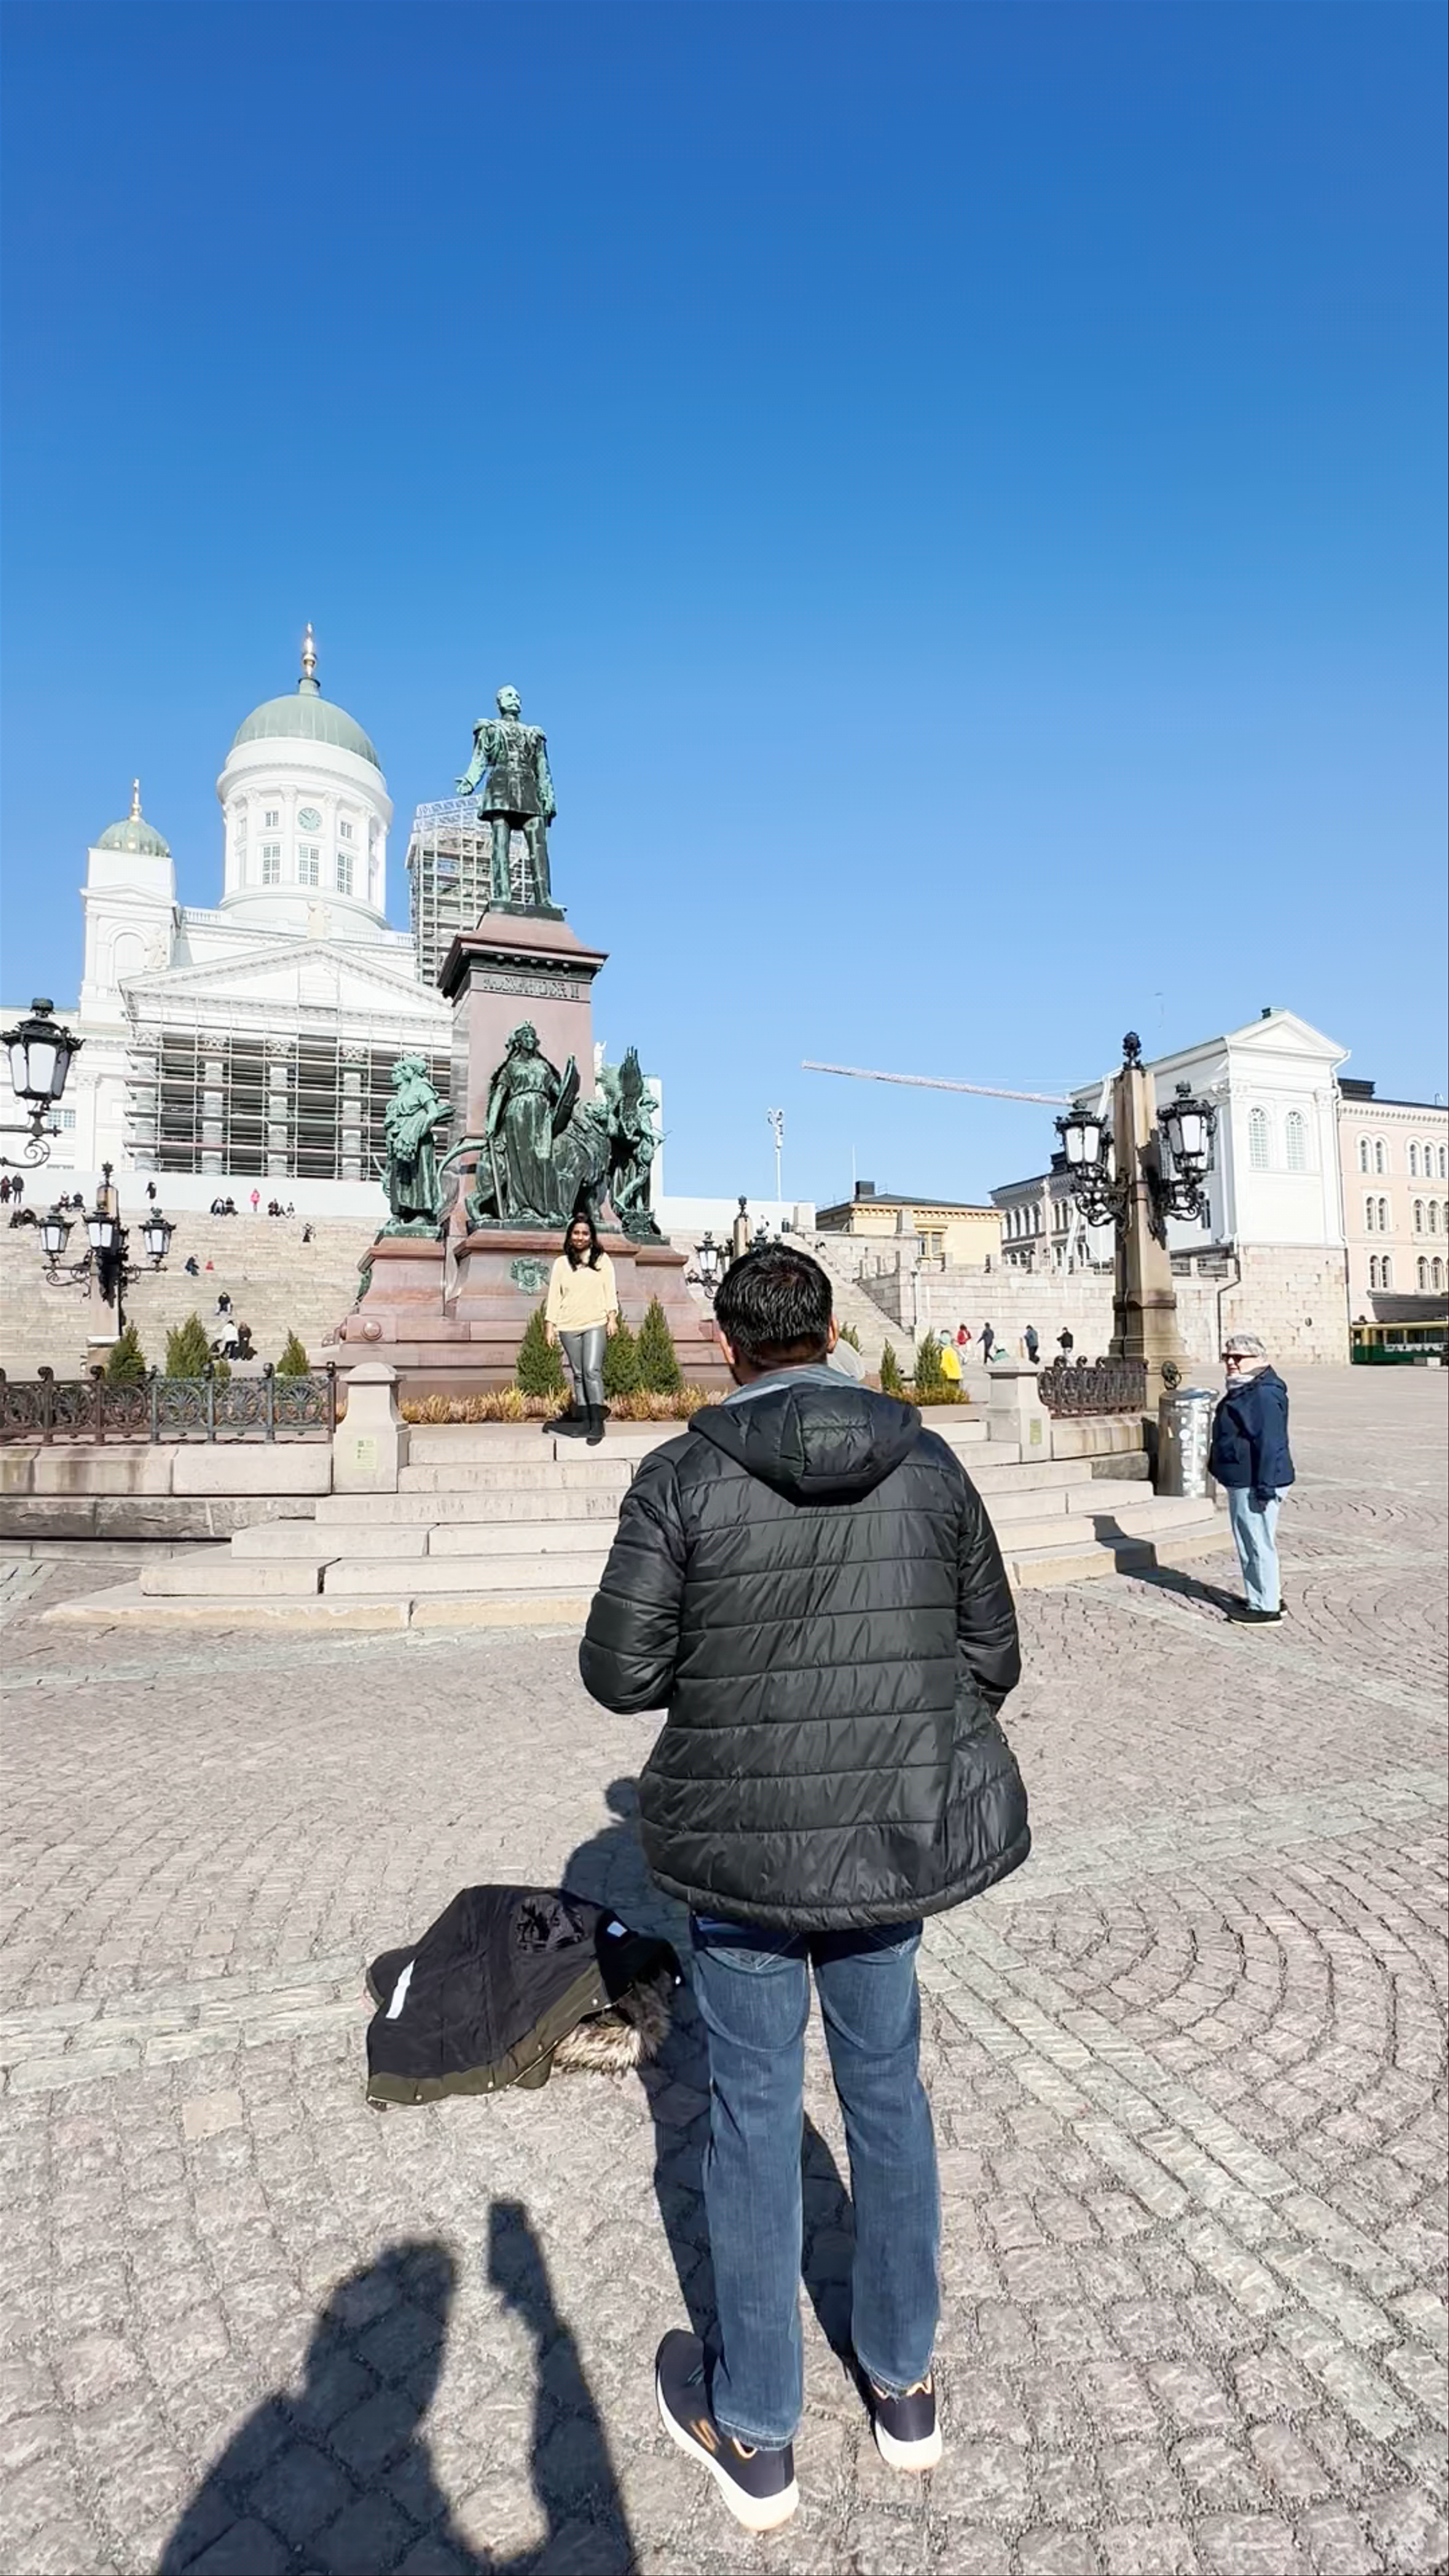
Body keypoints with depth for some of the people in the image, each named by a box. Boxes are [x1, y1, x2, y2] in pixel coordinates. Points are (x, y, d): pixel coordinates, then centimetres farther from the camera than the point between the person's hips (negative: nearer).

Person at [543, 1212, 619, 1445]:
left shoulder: (602, 1260, 7)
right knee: (578, 1374, 7)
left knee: (592, 1371, -15)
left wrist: (613, 1317, -5)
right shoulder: (562, 1263, 10)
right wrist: (550, 1325, 3)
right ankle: (584, 1421, 12)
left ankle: (597, 1423, -14)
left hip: (596, 1324, -3)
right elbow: (554, 1295, 9)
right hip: (569, 1327, 3)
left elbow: (610, 1290, 5)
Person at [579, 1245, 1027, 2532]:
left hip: (745, 1842, -3)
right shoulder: (928, 1461, -7)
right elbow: (992, 1656, -1)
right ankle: (905, 2384, 45)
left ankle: (755, 2433, 38)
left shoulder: (683, 1477, -16)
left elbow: (620, 1670, -12)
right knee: (888, 2084, 24)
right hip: (897, 1833, 3)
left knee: (754, 2110, 16)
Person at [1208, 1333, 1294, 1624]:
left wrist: (1264, 1488, -24)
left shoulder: (1264, 1395, -20)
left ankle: (1266, 1607, 4)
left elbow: (1270, 1445, -23)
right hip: (1241, 1482, 11)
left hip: (1254, 1484, -11)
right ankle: (1267, 1597, 29)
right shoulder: (1243, 1391, 15)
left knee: (1257, 1543, -4)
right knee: (1249, 1542, 18)